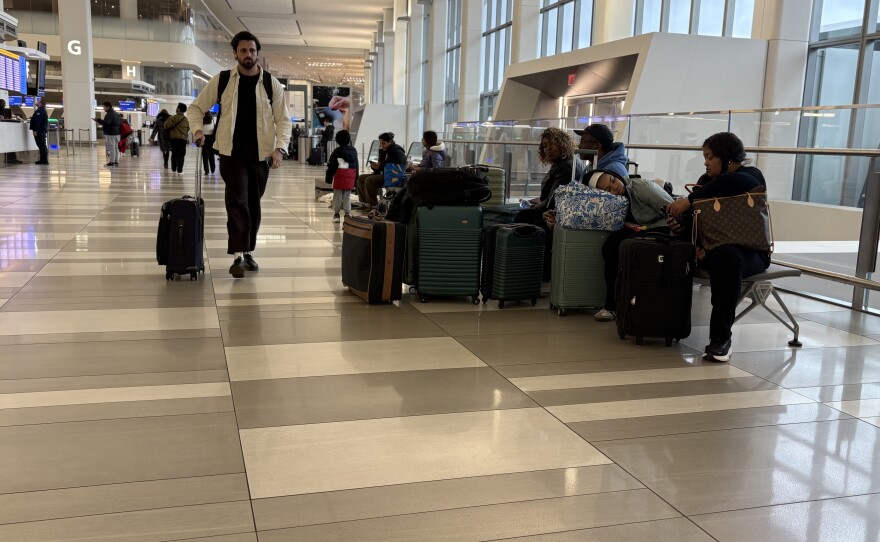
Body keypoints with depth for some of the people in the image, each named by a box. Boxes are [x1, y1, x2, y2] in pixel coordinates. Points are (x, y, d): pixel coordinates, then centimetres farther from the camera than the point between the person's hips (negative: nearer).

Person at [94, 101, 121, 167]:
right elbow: (120, 124, 22)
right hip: (116, 133, 10)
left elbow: (106, 122, -27)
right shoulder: (116, 114, 17)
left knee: (111, 148, -8)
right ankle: (116, 161, 15)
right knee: (116, 147, 12)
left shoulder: (109, 114, -14)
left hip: (110, 133, -10)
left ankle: (112, 162, -8)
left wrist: (98, 120, -17)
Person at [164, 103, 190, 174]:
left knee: (174, 154, 8)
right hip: (183, 139, 2)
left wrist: (168, 120, 5)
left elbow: (166, 126, -14)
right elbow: (188, 129, 12)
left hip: (174, 138, -2)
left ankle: (174, 169, 9)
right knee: (181, 155, 5)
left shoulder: (173, 118, -10)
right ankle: (179, 169, 1)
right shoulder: (186, 119, 5)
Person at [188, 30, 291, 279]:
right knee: (237, 201, -12)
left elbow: (283, 119, 1)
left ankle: (248, 252, 23)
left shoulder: (271, 83, 1)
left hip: (261, 153, 2)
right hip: (232, 151, -2)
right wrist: (197, 129, -11)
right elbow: (196, 107, 9)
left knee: (253, 203, 10)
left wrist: (280, 148, -14)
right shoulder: (221, 80, 1)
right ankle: (238, 255, -12)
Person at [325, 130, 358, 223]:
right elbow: (356, 165, 11)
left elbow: (331, 166, -8)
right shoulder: (353, 151, 7)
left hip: (339, 177, -4)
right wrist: (355, 179, 16)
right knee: (347, 196, 9)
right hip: (350, 177, 4)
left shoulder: (337, 151, -7)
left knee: (338, 196, 4)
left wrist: (328, 178, -2)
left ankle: (336, 214, 7)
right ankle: (347, 214, 7)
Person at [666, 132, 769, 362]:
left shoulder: (751, 176, -4)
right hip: (712, 246, 6)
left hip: (750, 250, -5)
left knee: (725, 255, -39)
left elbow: (732, 183, -31)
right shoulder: (707, 180, 15)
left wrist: (689, 200, -34)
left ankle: (721, 338, -33)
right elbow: (695, 217, 0)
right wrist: (681, 223, -23)